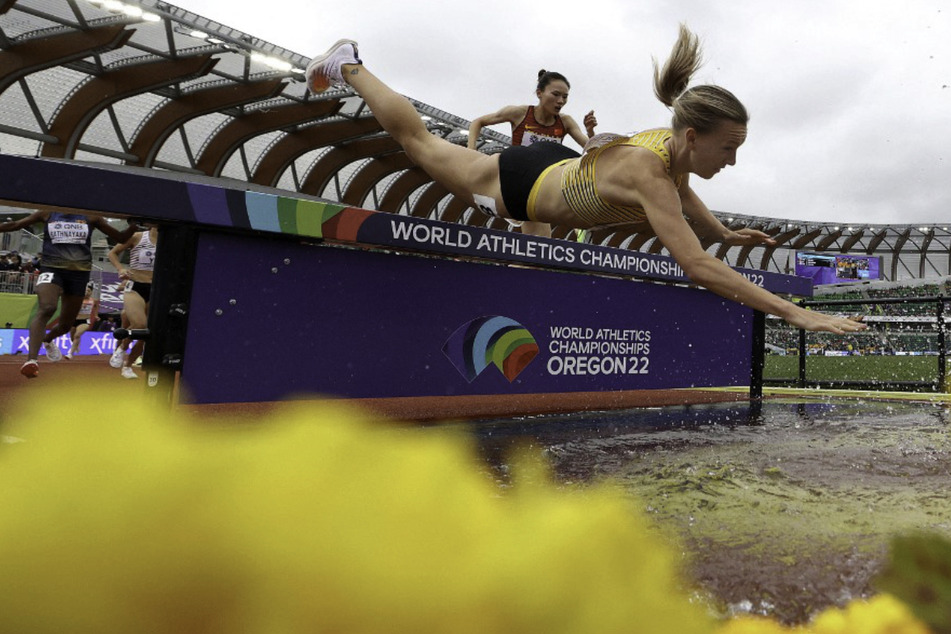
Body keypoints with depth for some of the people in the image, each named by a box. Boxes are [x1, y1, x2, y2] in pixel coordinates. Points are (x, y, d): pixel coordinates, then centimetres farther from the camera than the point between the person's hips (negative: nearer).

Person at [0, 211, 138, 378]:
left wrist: (135, 225, -8)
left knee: (66, 324, 12)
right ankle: (31, 359, -37)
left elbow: (121, 237, 9)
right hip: (51, 269, -2)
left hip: (79, 272, 2)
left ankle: (47, 340, 47)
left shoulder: (91, 218, 8)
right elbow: (14, 225, 15)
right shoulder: (47, 214, 8)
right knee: (46, 308, -30)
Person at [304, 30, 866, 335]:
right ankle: (348, 66, 39)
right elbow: (695, 265, -49)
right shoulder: (647, 172, -41)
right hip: (516, 185, -6)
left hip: (558, 168, 6)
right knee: (419, 140, 16)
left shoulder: (673, 147, -14)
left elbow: (685, 196, 11)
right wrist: (794, 311, -48)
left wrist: (727, 234, 2)